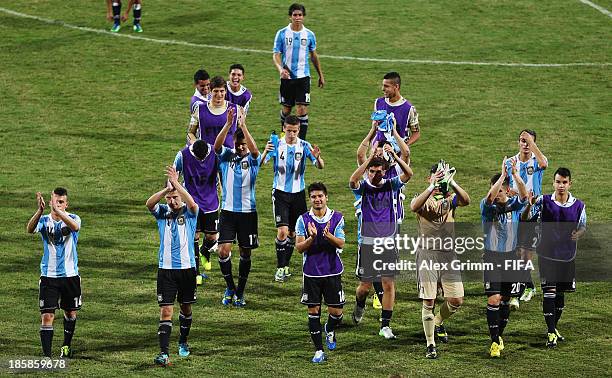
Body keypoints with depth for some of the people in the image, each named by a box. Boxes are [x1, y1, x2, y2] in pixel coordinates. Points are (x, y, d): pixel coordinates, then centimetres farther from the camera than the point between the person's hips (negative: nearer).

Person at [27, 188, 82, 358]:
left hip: (70, 274, 1)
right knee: (47, 316, -10)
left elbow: (74, 226, -31)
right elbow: (30, 229, -25)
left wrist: (58, 211, -44)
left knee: (70, 312, 16)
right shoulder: (44, 220, -3)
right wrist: (40, 210, -41)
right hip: (49, 276, -1)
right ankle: (46, 355, -11)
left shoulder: (73, 218, -6)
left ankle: (66, 346, 38)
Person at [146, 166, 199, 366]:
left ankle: (183, 342, 39)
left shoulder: (189, 213, -2)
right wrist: (167, 188, -33)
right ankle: (164, 352, -15)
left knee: (186, 307, 16)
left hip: (187, 268, 0)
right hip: (166, 269, 0)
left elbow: (192, 203, -26)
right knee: (166, 310, -9)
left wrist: (176, 183, -33)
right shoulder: (162, 212, 1)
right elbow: (149, 203, -20)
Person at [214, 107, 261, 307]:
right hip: (228, 210, 0)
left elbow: (254, 150, -26)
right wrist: (228, 123, -32)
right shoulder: (227, 156, 1)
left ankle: (240, 292, 19)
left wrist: (243, 126, -35)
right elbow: (217, 145, -19)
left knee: (245, 253, 6)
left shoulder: (253, 160, -3)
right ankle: (230, 288, 9)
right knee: (223, 250, -10)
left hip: (248, 212, 0)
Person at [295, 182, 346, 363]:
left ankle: (329, 331, 36)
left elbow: (341, 244, -8)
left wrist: (328, 235, -27)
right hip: (311, 272, 0)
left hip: (332, 272, 0)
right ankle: (319, 350, 8)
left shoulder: (337, 218, -1)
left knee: (336, 311, 1)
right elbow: (299, 247, -5)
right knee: (313, 311, 0)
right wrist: (311, 237, -24)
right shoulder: (303, 220, -1)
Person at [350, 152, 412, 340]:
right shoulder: (363, 187, -4)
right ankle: (360, 306, 39)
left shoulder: (391, 185, 1)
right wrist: (370, 158, -35)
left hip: (388, 243, 1)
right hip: (368, 242, -1)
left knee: (389, 284, -3)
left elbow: (408, 174, -15)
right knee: (365, 285, 5)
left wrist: (394, 156, -28)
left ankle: (385, 325, 4)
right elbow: (353, 180, -28)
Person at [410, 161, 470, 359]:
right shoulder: (423, 198, 2)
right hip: (427, 253, -2)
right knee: (428, 301, -3)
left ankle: (438, 322, 31)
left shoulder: (450, 198, 8)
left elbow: (466, 200, -15)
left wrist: (450, 182, -27)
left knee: (456, 301, 0)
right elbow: (414, 207, -24)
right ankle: (430, 345, 6)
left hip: (448, 254, 2)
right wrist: (432, 187, -32)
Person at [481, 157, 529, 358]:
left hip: (510, 256, 3)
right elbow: (490, 197, -31)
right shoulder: (487, 206, -7)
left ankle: (499, 335, 30)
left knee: (505, 299, 11)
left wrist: (515, 174, -38)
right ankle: (494, 341, -6)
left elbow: (524, 194, -23)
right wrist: (503, 174, -38)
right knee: (493, 299, -11)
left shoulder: (514, 205, -2)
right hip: (492, 257, -3)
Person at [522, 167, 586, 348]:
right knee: (549, 292, -9)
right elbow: (525, 218, -12)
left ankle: (554, 327, 30)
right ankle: (551, 333, -6)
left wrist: (578, 234, -12)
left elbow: (583, 227, 11)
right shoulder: (544, 201, -6)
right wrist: (529, 206, -32)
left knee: (561, 293, 13)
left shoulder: (578, 205, -1)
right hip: (547, 255, -3)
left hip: (567, 256, 3)